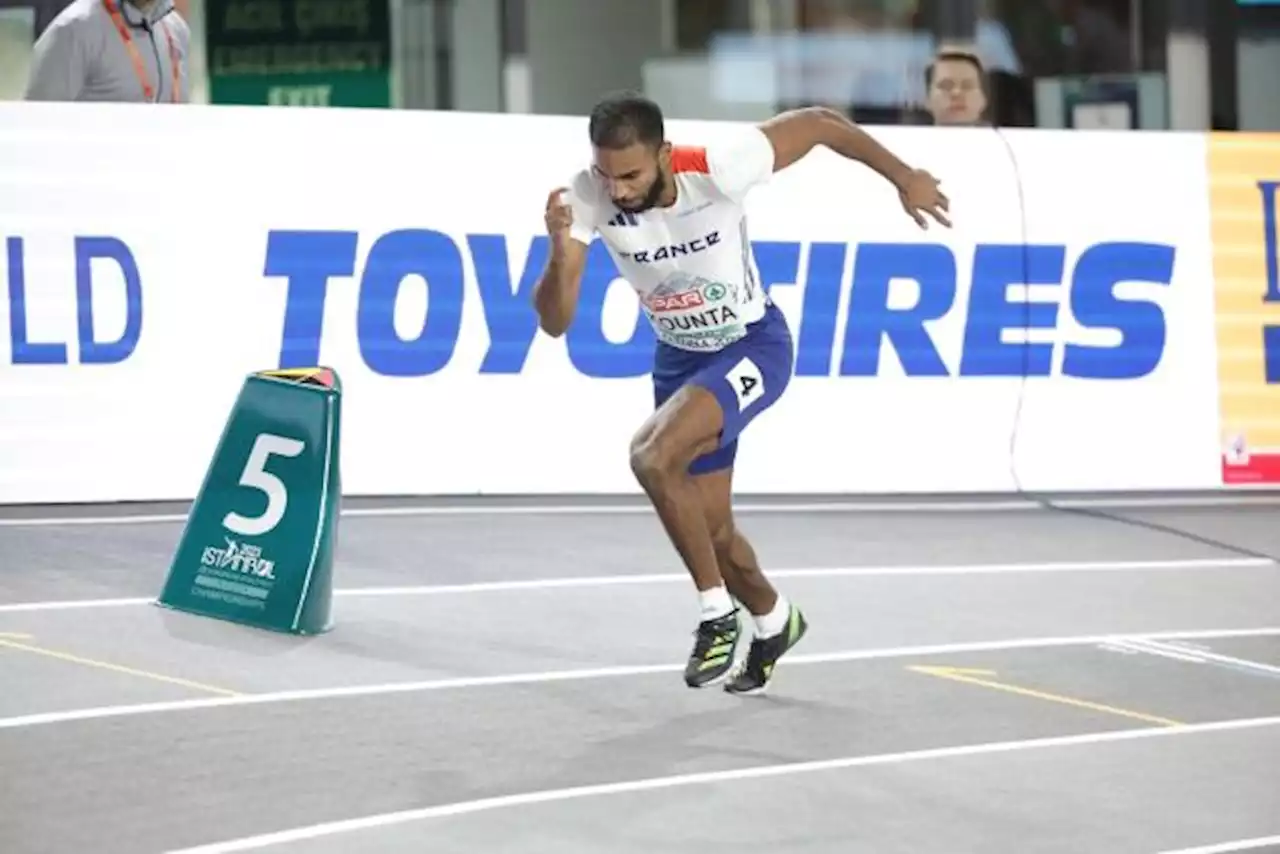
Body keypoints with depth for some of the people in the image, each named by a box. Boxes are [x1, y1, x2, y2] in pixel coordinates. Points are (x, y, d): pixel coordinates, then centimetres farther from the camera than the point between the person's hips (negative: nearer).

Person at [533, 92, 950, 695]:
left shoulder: (717, 171, -30)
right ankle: (773, 621, 45)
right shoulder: (588, 198, -22)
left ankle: (719, 614, -13)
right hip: (679, 358, 5)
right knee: (710, 528, 14)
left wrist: (903, 177, -5)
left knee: (652, 455, -29)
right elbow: (554, 321, -23)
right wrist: (561, 253, -42)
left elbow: (817, 124, -14)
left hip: (752, 346, -5)